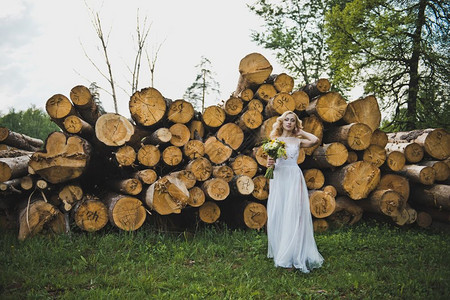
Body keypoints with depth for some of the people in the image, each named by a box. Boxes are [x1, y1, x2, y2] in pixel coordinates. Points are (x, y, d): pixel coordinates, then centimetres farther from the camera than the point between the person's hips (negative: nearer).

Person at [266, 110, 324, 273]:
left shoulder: (298, 141, 7)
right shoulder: (274, 140, 11)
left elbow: (315, 140, -11)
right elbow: (269, 161, 11)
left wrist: (300, 131, 4)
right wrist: (269, 164, -12)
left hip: (294, 179, -2)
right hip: (277, 179, 2)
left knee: (293, 214, -6)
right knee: (276, 215, 2)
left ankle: (293, 255, -2)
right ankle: (279, 251, 15)